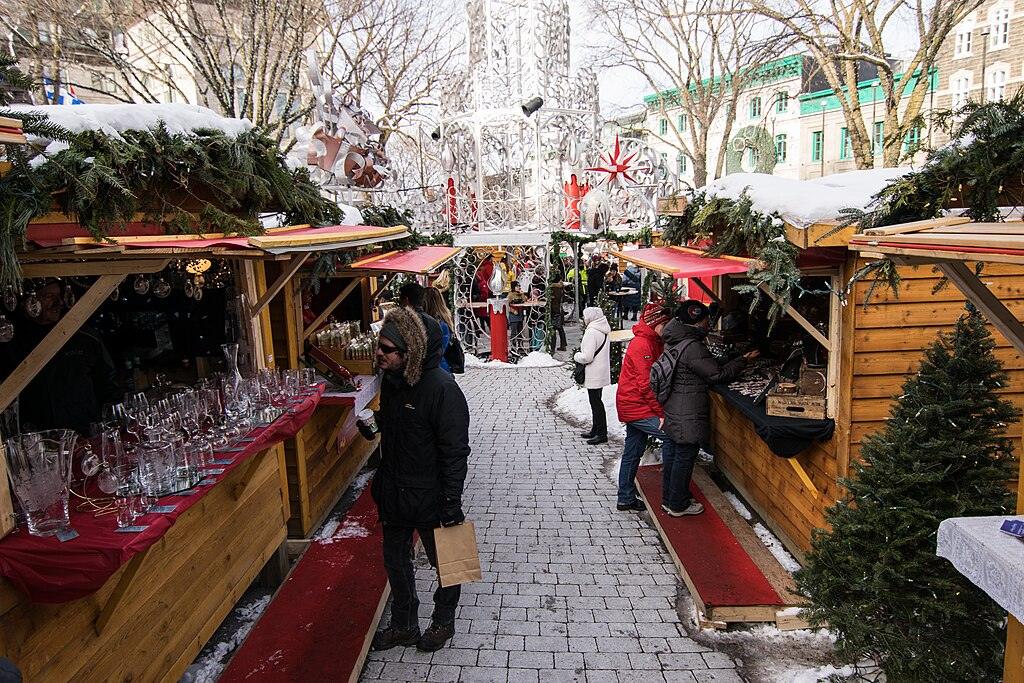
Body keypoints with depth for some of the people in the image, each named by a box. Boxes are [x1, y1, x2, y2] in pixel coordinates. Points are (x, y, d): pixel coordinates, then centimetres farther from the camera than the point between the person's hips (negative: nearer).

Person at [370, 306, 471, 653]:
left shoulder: (442, 388, -25)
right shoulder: (391, 381, 1)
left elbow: (455, 451, -23)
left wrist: (452, 504, -22)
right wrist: (382, 481, 19)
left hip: (430, 497, -7)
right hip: (394, 494, 8)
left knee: (444, 562, 15)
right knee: (395, 562, 20)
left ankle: (443, 622, 38)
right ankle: (404, 625, 40)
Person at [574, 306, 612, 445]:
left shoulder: (592, 332, -21)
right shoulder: (604, 330, 9)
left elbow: (587, 357, -23)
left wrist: (576, 356, -4)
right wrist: (581, 354, 17)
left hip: (594, 374, -10)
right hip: (602, 372, 10)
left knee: (596, 403, -2)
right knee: (596, 401, 18)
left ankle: (602, 433, 4)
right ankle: (595, 430, 28)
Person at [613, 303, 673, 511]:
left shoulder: (654, 342, 14)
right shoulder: (642, 345, -18)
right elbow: (646, 385, -22)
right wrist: (661, 413, -19)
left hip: (633, 406, 10)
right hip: (636, 407, -10)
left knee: (633, 453, 15)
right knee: (670, 434, -16)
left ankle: (626, 498, 24)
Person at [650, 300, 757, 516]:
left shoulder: (675, 341, 6)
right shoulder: (692, 347, -23)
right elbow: (717, 375, -16)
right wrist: (743, 360, -8)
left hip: (673, 412, 10)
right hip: (688, 416, -9)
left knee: (673, 454, 19)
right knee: (685, 457, 4)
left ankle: (668, 498, 31)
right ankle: (678, 505, 17)